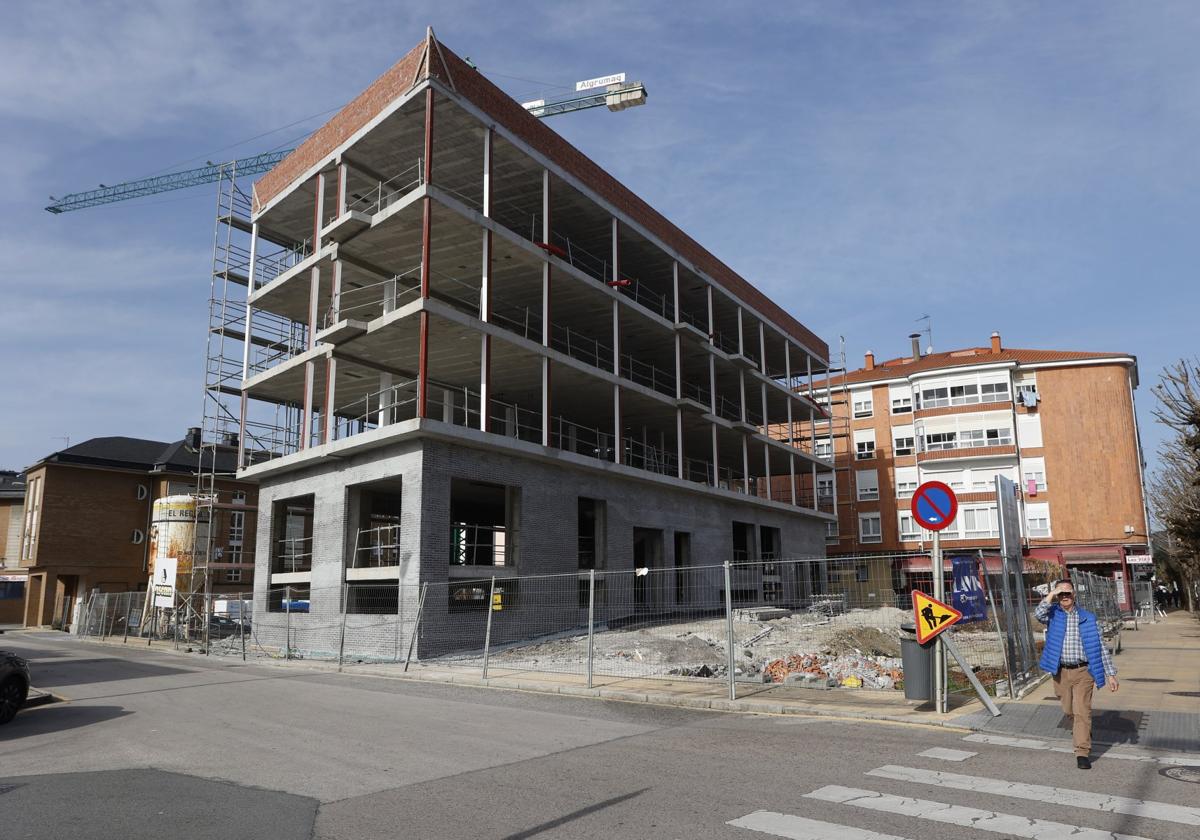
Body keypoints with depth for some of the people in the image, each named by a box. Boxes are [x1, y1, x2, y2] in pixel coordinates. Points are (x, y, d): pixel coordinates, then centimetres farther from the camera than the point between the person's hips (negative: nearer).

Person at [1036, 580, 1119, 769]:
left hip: (1083, 671, -1)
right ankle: (1080, 731, 44)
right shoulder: (1052, 614, 1)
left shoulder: (1087, 618, 2)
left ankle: (1083, 752, -4)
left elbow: (1100, 647, 4)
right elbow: (1038, 614, -23)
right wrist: (1051, 594, -17)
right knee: (1068, 710, 15)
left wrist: (1110, 674, 0)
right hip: (1061, 672, 1)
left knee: (1082, 711, -7)